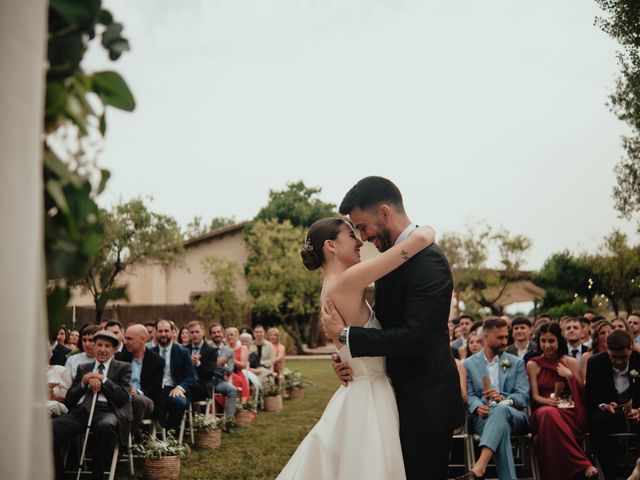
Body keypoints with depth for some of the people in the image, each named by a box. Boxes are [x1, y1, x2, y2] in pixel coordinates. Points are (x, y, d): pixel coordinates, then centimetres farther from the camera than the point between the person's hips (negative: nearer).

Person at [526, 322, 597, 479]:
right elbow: (535, 396, 7)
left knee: (551, 414, -39)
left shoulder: (571, 362, 13)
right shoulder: (533, 365, 13)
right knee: (548, 413, -40)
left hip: (570, 412, 0)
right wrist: (549, 401, -14)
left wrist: (570, 376, -5)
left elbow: (581, 393, 11)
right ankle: (584, 465, -40)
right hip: (543, 409, 0)